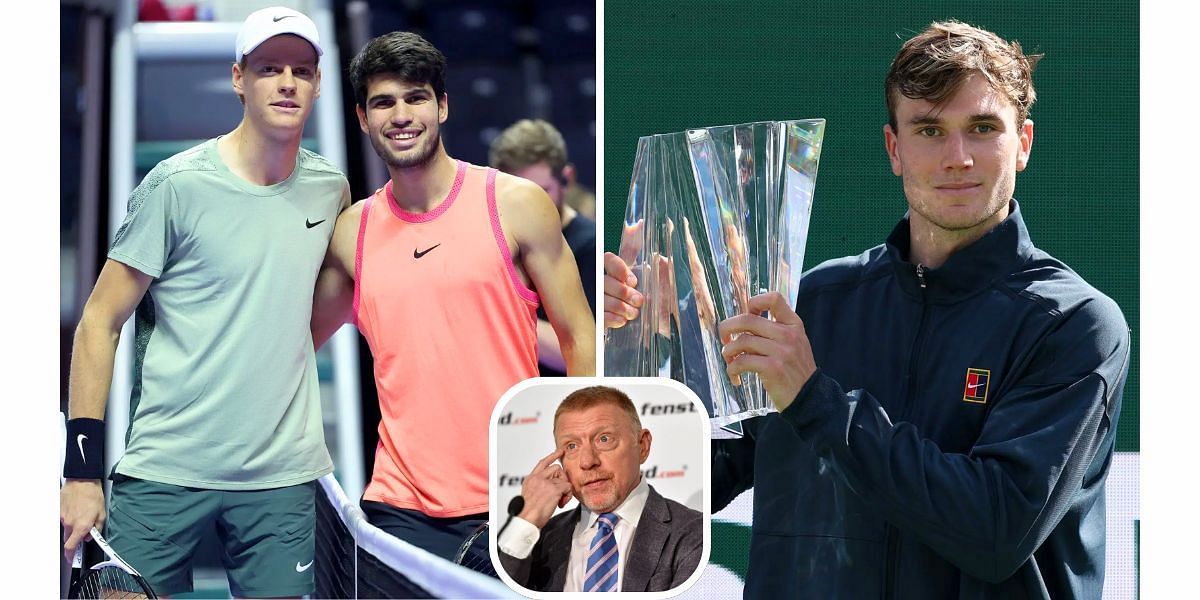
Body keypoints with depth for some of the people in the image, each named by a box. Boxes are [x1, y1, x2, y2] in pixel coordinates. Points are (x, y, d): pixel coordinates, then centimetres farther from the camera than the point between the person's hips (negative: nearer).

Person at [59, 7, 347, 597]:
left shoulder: (331, 189, 7)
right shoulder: (178, 184, -6)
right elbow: (99, 323, -5)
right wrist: (82, 470, -10)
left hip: (282, 480, 4)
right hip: (164, 471, -3)